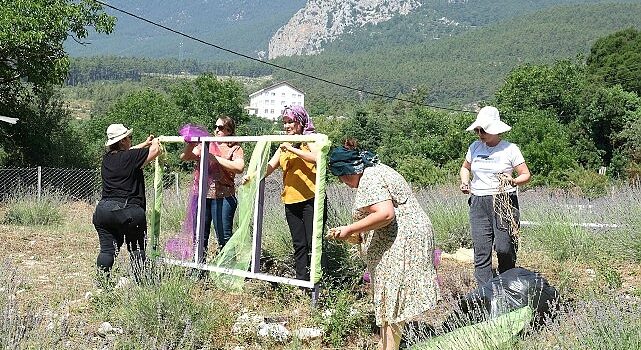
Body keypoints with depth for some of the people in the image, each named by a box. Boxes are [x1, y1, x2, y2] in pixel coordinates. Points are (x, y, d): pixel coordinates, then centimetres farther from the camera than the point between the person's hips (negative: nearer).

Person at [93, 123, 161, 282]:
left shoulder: (107, 158, 11)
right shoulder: (131, 157, -8)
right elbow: (155, 150, 0)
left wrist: (145, 144, 38)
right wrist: (155, 142, 23)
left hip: (104, 209, 5)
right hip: (128, 211, -5)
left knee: (107, 249, 6)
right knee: (136, 250, 7)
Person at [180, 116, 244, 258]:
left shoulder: (235, 149, 3)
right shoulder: (206, 144, 15)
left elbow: (239, 167, -16)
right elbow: (184, 157, 11)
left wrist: (216, 158, -16)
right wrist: (191, 144, -8)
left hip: (222, 197, -4)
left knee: (224, 237, -3)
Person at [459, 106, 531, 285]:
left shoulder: (510, 149, -1)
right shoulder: (474, 147, 11)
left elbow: (526, 174, 3)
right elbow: (465, 167, 28)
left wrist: (513, 181, -18)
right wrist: (464, 182, 8)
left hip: (504, 202, -4)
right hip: (478, 203, 4)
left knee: (504, 248, -8)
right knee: (481, 252, -2)